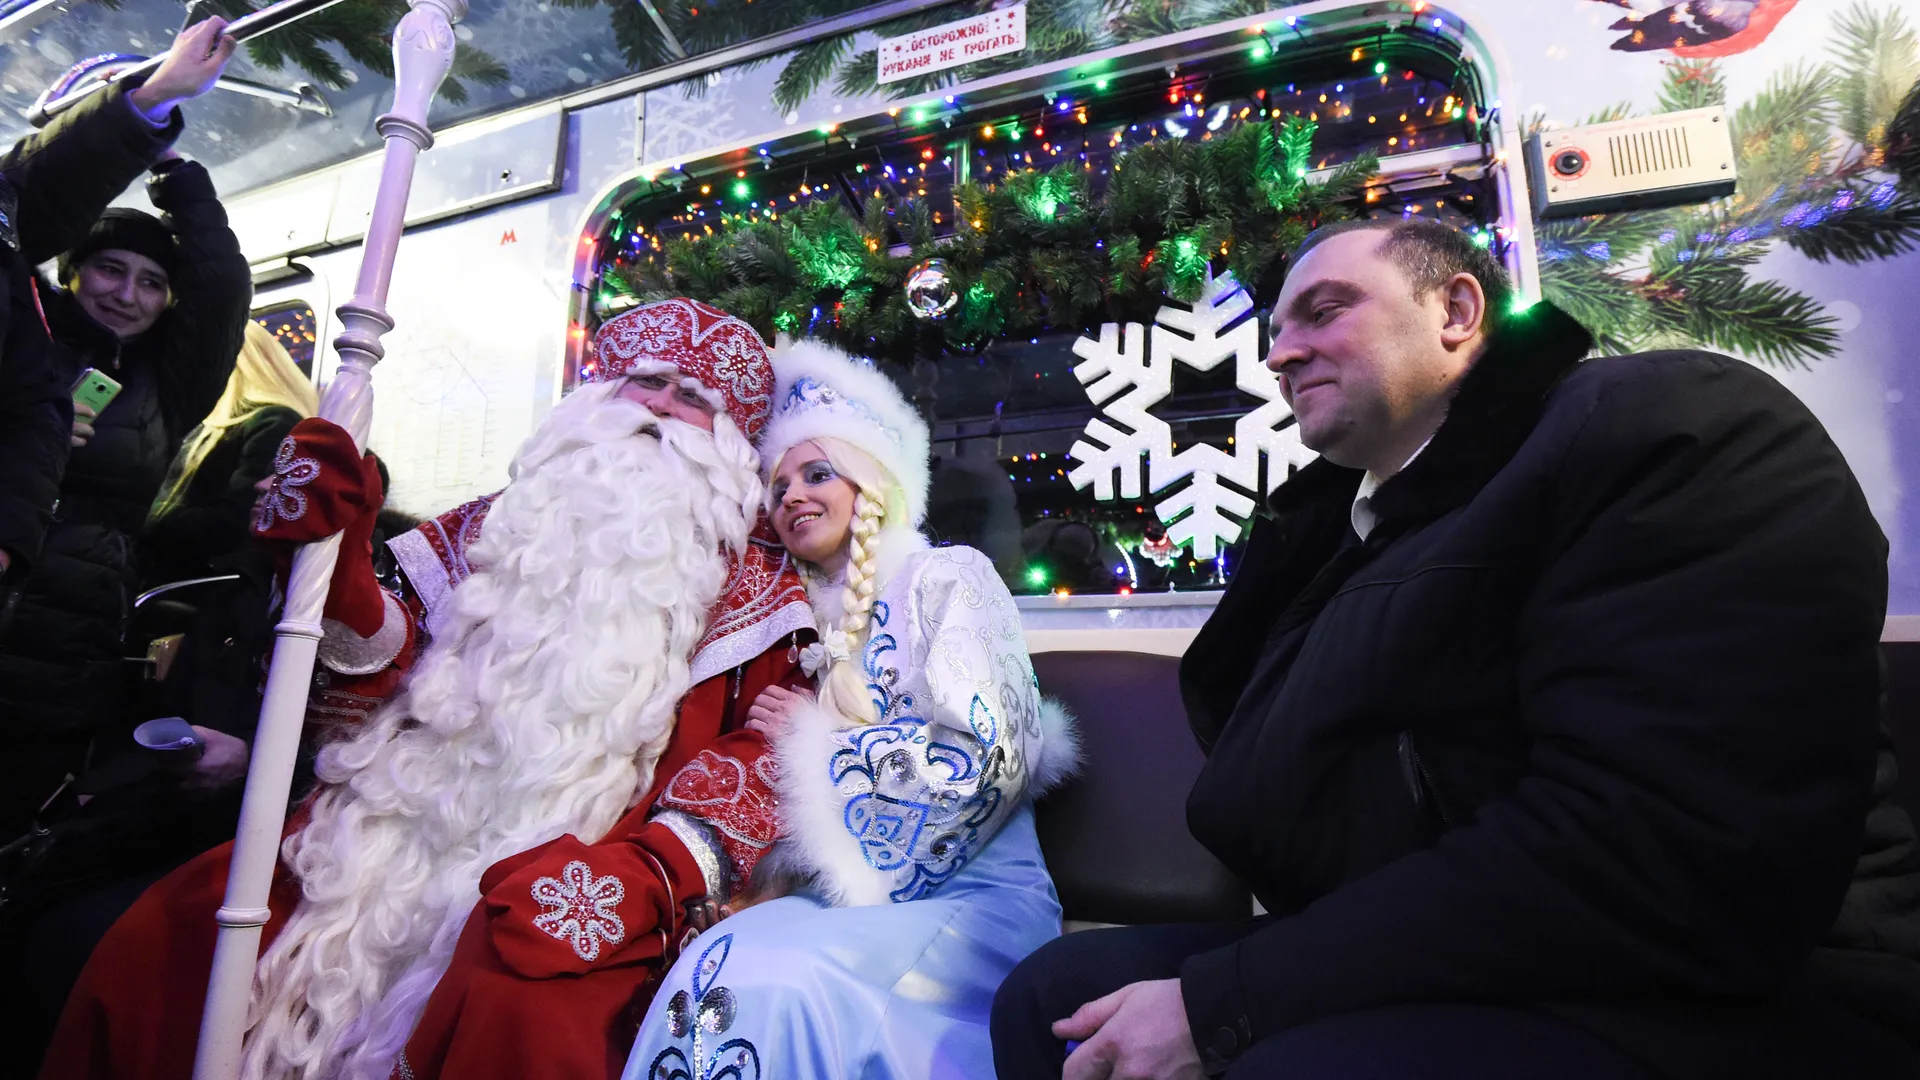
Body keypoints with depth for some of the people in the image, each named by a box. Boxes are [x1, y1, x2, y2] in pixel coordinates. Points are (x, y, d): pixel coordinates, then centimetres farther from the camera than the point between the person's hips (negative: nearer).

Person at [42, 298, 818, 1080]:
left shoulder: (749, 578, 6)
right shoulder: (497, 524, 16)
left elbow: (765, 750, -5)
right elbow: (380, 671, 11)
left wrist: (653, 871, -20)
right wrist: (336, 561, -8)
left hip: (564, 878, -4)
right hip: (397, 832, 5)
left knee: (525, 1014, -33)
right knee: (150, 943, -11)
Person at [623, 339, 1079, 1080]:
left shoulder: (948, 578, -1)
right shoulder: (818, 620, 18)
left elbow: (983, 754, -15)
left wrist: (820, 739, -6)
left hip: (972, 896, -4)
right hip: (848, 898, 5)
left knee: (772, 983, -29)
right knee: (714, 970, -25)